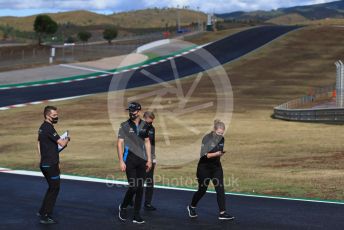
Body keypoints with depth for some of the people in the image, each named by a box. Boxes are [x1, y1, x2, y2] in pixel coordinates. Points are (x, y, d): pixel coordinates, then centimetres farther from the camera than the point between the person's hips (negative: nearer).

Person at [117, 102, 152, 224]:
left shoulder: (144, 125, 9)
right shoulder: (124, 126, -2)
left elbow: (147, 142, 14)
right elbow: (119, 143, -5)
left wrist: (149, 159, 9)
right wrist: (121, 161, -12)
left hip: (142, 160, 4)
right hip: (130, 159, -4)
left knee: (140, 188, 4)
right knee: (133, 187, -10)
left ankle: (136, 215, 11)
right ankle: (123, 207, 15)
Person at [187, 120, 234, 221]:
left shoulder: (222, 139, 2)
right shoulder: (207, 138, -16)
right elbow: (204, 155, -20)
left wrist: (221, 153, -5)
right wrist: (215, 154, -32)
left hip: (216, 166, 5)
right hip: (204, 167, -5)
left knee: (220, 189, -6)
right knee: (202, 189, 6)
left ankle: (222, 213, -5)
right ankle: (191, 207, 31)